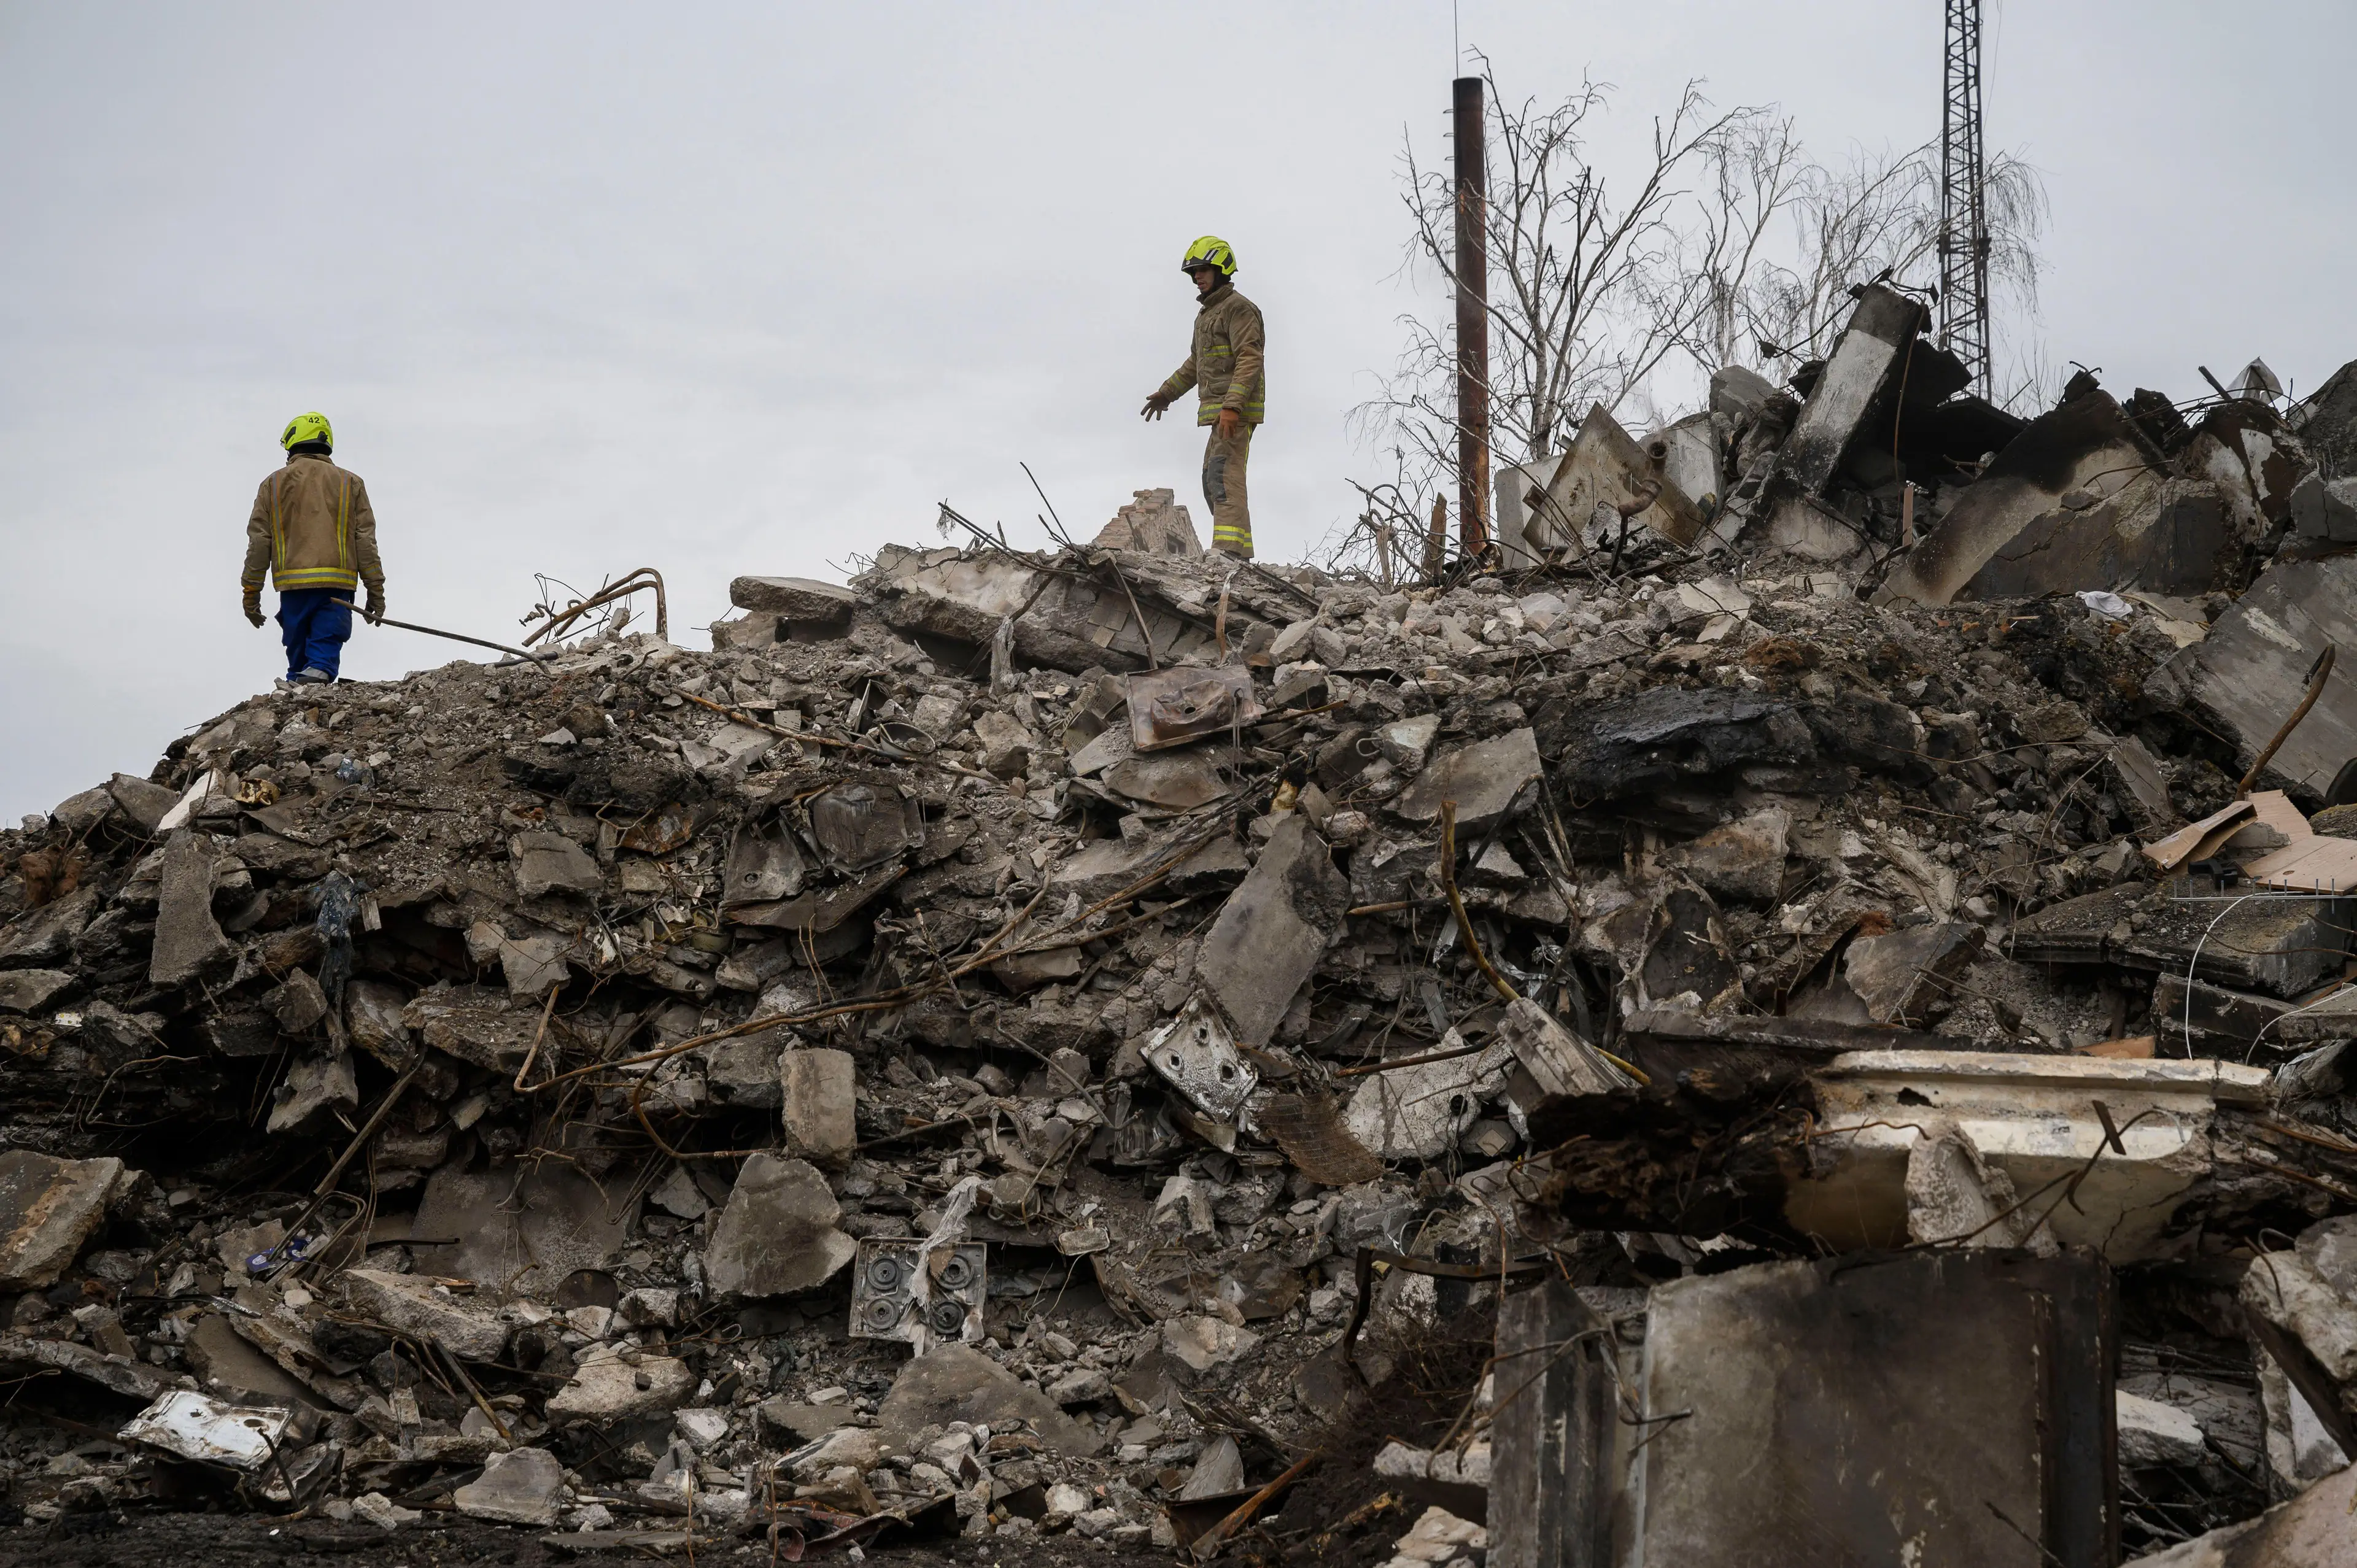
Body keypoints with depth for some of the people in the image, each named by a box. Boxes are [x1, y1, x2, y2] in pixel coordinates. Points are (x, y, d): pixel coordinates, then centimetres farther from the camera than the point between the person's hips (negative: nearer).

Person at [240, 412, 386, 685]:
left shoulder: (273, 484, 12)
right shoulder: (350, 484, 12)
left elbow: (258, 542, 8)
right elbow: (365, 540, 6)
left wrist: (251, 593, 13)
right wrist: (376, 591, 8)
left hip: (292, 583, 1)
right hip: (337, 586, -1)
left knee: (298, 652, 10)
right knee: (326, 649, -7)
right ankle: (318, 674, -35)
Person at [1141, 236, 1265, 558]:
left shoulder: (1238, 308, -8)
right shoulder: (1206, 313, 23)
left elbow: (1249, 360, -19)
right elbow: (1196, 364, 35)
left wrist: (1232, 406, -28)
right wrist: (1166, 394, 37)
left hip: (1237, 411, -11)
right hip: (1218, 411, 11)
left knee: (1224, 478, -21)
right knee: (1213, 482, 13)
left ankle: (1231, 551, -31)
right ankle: (1235, 552, 16)